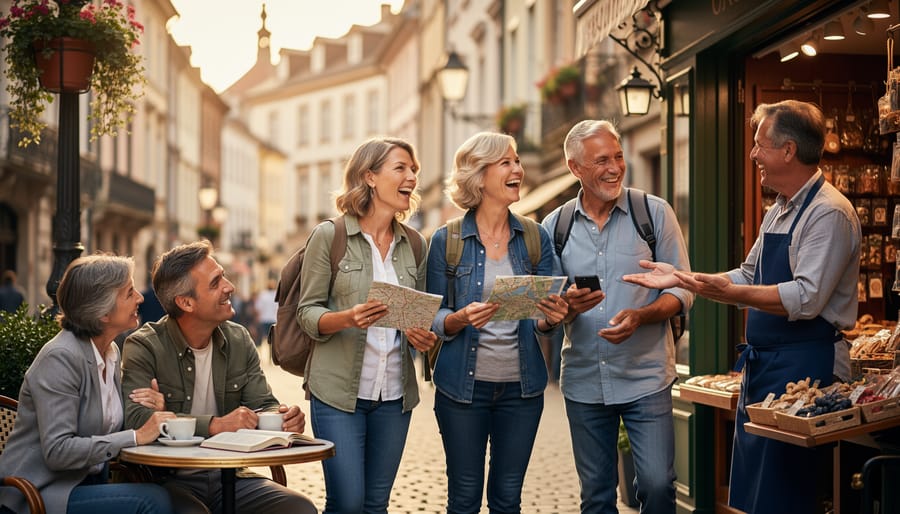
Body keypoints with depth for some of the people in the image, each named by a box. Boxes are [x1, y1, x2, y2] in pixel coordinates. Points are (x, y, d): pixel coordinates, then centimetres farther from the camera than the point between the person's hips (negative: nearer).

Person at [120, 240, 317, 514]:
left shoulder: (239, 340, 9)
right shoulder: (144, 347, -9)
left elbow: (263, 406, 10)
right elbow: (135, 417, -22)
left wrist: (284, 416, -15)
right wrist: (215, 425, -29)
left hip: (229, 476, 5)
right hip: (169, 479, -5)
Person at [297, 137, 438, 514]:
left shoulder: (414, 243, 9)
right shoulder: (329, 236, -4)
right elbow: (308, 313, -4)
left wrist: (423, 335, -4)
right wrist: (347, 318, -24)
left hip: (395, 394, 4)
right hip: (339, 391, -4)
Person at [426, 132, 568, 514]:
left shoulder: (535, 238, 4)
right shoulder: (447, 240, -3)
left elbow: (542, 320, 7)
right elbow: (432, 318, -1)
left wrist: (551, 317, -16)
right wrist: (462, 319, -21)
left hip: (521, 386, 2)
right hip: (463, 384, -2)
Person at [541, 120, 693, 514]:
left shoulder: (654, 213, -2)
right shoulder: (555, 226, 3)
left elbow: (681, 290, -1)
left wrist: (640, 316, -20)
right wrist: (567, 307, -15)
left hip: (646, 378, -2)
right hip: (583, 381, 2)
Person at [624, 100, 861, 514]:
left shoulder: (829, 213, -16)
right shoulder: (778, 213, 15)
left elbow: (806, 298, -24)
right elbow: (749, 279, 22)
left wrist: (727, 292, -29)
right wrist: (681, 278, 13)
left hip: (801, 366, -10)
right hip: (760, 364, 10)